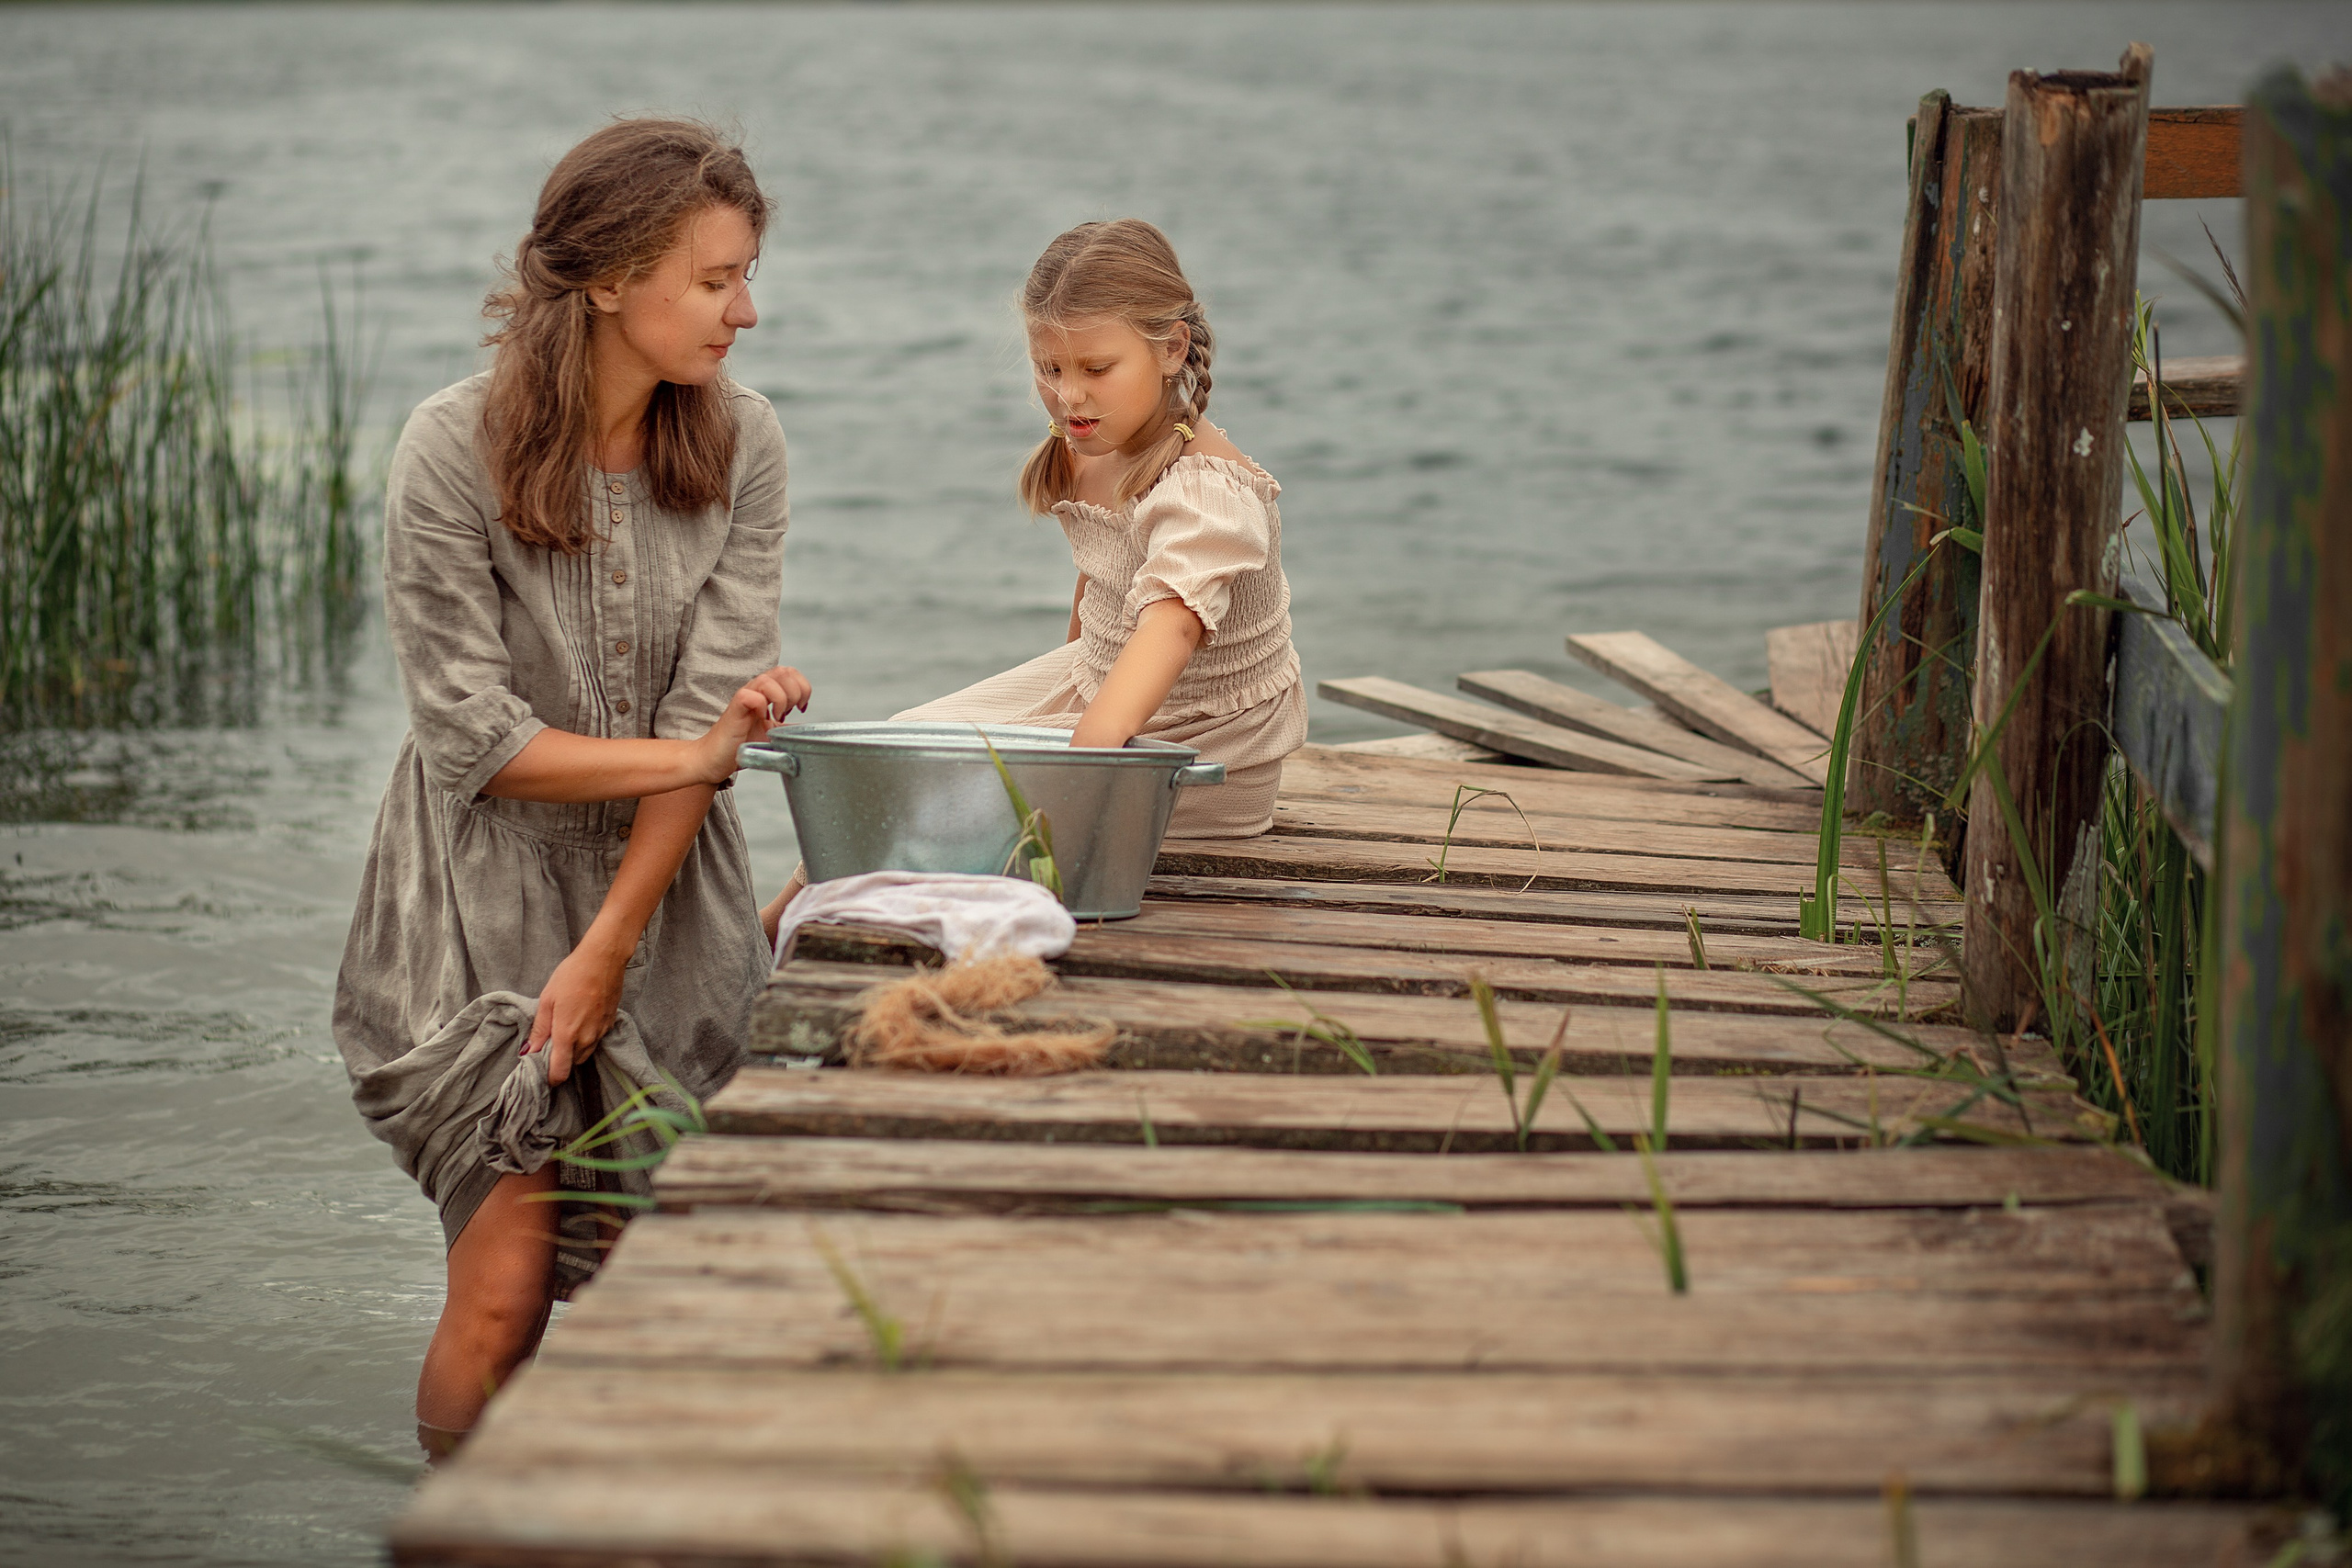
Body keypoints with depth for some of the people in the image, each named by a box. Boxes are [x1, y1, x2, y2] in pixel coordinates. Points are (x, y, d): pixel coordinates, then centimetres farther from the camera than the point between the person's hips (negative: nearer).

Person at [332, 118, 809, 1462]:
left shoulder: (739, 443, -4)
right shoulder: (459, 448, -14)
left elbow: (719, 700, -8)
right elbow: (473, 734, -13)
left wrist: (609, 948, -14)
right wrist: (689, 752, -15)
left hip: (668, 894, 3)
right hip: (489, 892, -3)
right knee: (510, 1291, -9)